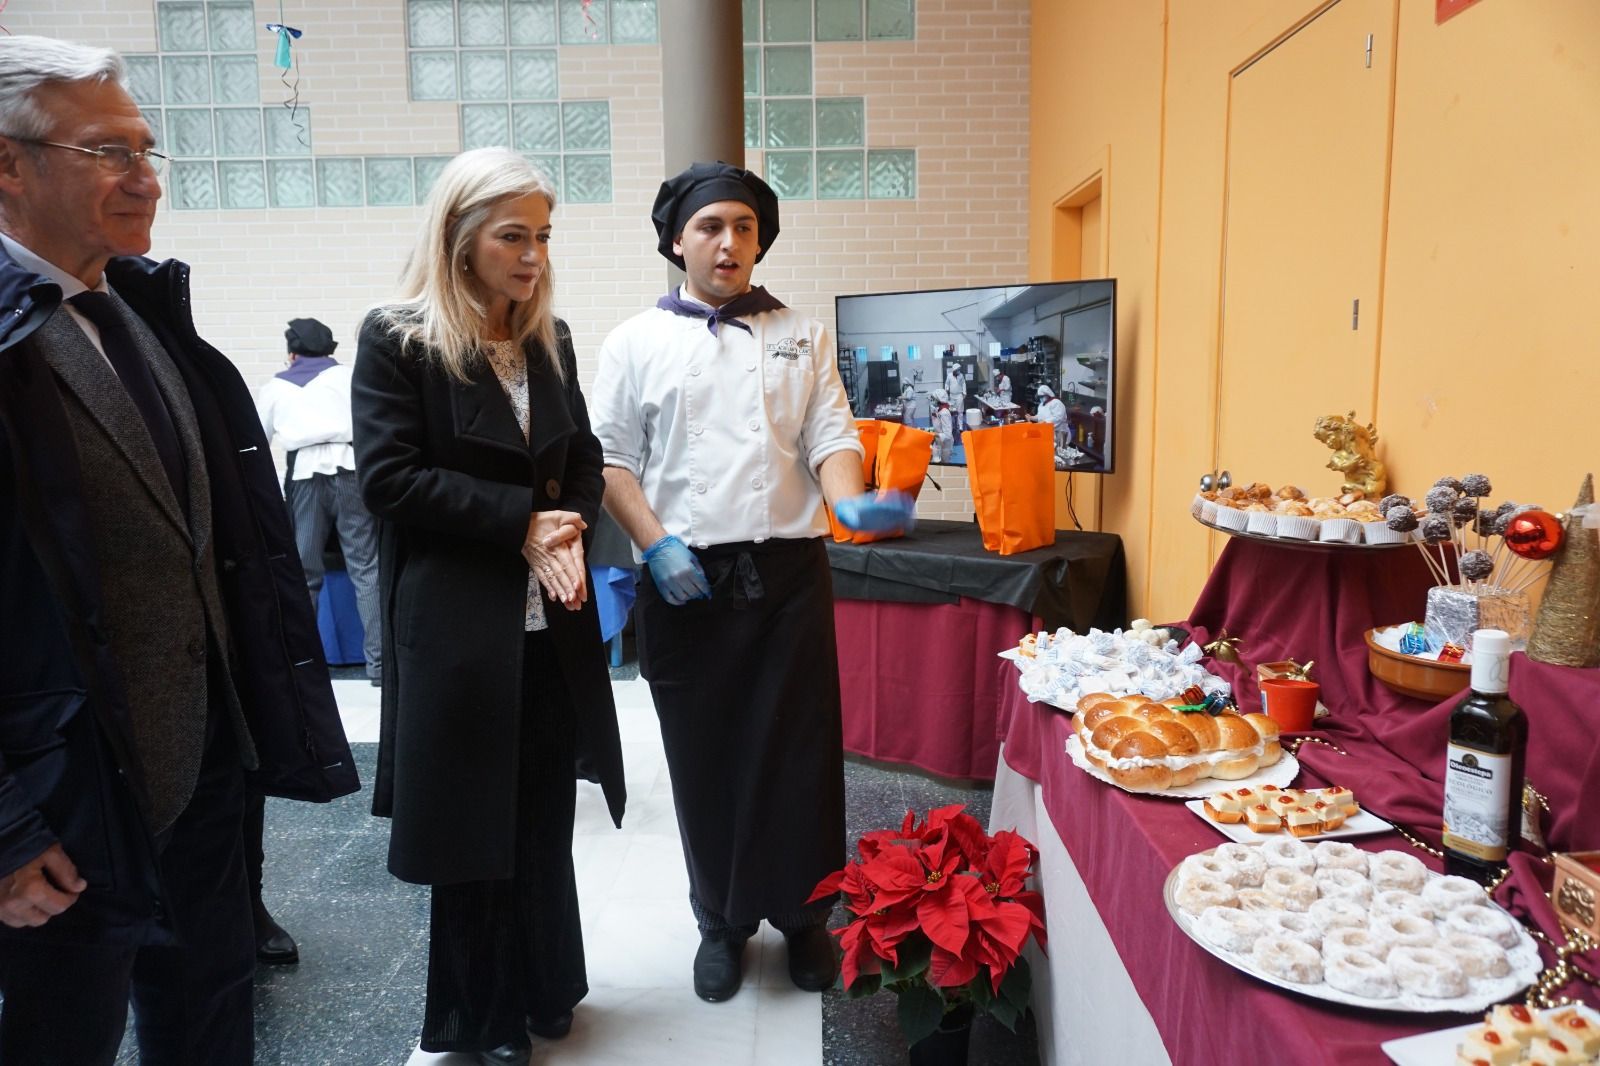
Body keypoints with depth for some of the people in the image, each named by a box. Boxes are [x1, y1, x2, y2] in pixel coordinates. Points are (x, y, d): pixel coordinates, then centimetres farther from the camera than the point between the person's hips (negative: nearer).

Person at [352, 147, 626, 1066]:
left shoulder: (551, 339, 10)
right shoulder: (397, 338, -6)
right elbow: (389, 476, -13)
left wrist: (569, 536, -8)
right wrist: (521, 522, -17)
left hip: (550, 622, 5)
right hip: (457, 626, -5)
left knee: (546, 814, 14)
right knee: (475, 818, 8)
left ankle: (544, 989, 34)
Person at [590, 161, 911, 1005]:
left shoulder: (802, 336, 12)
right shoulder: (636, 343, 7)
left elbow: (831, 436, 5)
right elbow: (612, 459, 3)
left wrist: (848, 500, -16)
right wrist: (657, 544, -11)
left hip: (788, 572, 1)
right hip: (685, 580, -1)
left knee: (801, 750, 5)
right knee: (704, 756, 8)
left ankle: (803, 914, 26)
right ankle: (722, 920, 28)